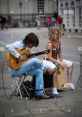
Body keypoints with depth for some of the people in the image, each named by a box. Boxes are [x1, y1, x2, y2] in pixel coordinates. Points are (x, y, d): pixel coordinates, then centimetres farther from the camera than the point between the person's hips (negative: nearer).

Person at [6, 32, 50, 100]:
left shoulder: (27, 47, 16)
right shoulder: (19, 44, -9)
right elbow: (8, 46, -28)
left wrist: (32, 58, 2)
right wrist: (18, 56, -29)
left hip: (23, 68, 9)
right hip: (16, 70, -9)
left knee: (39, 71, -6)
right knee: (34, 60, -24)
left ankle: (39, 93, -8)